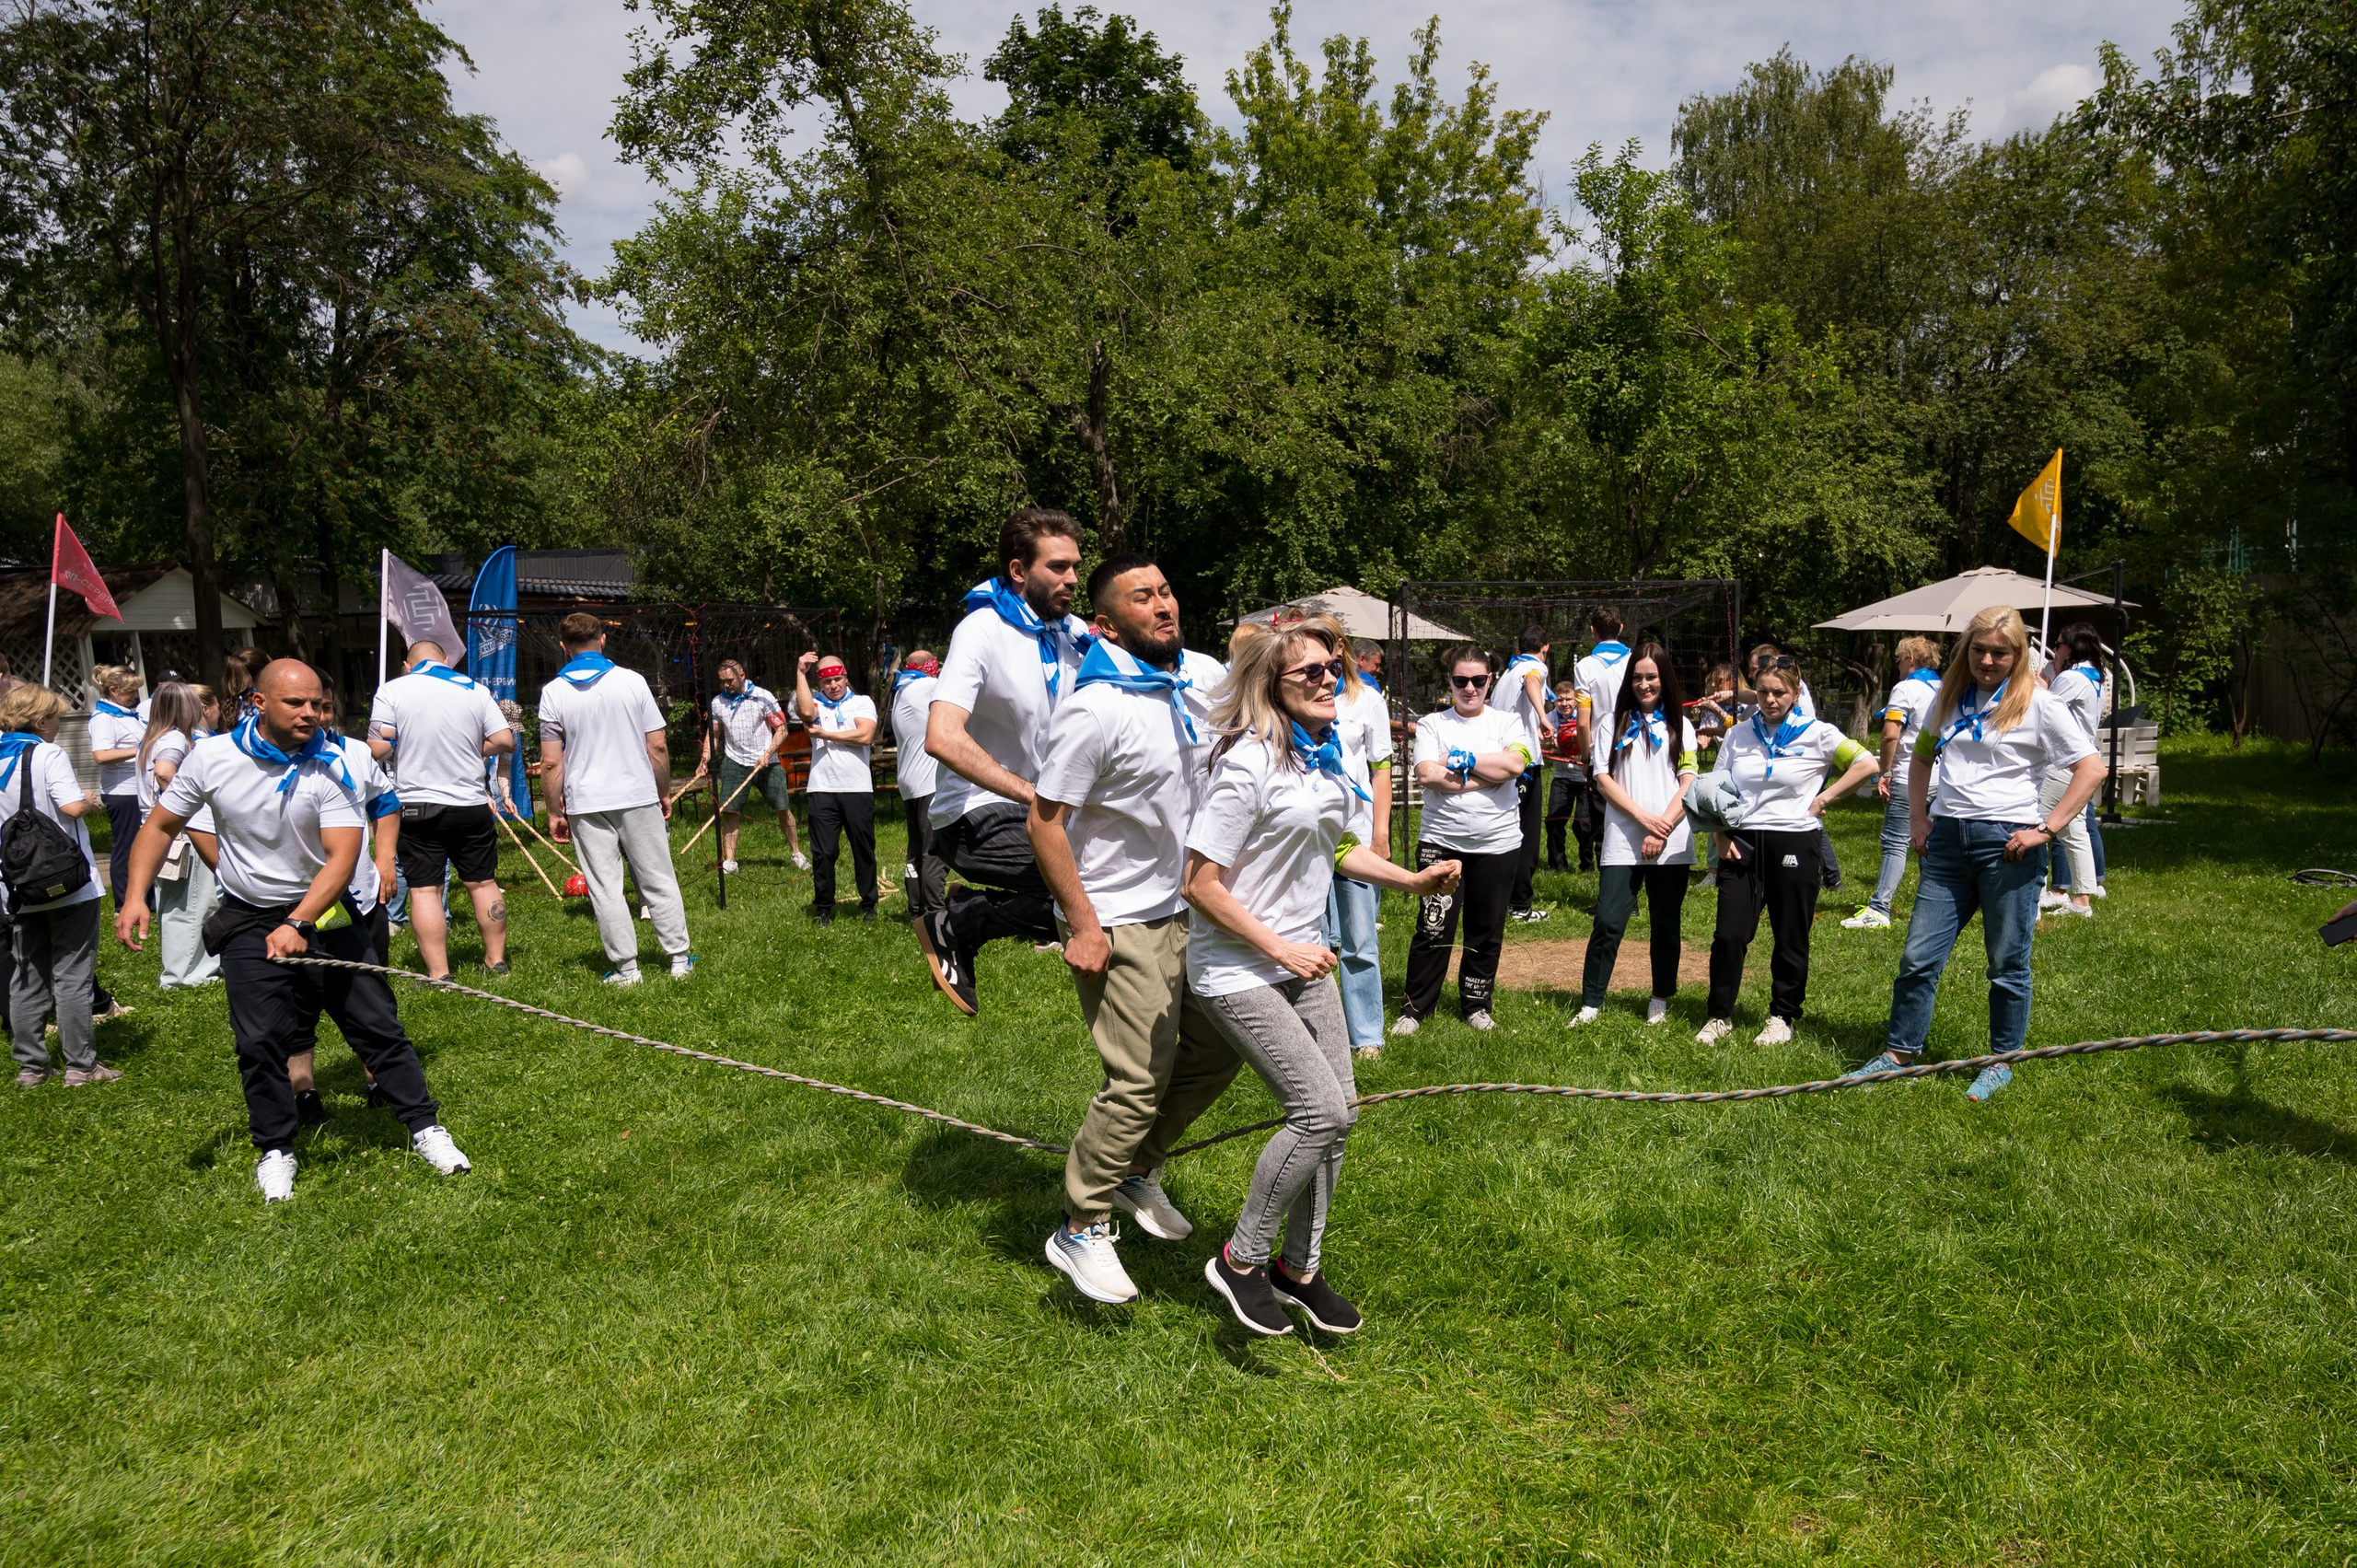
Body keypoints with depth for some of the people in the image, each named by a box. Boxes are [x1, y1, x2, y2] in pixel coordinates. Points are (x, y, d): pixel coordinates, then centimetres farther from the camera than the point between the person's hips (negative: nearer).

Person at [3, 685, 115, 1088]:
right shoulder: (49, 755, -13)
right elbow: (72, 806, -23)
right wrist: (91, 801, -3)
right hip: (69, 885, -6)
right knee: (73, 976, 1)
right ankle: (80, 1065, 4)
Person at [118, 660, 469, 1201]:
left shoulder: (331, 766, -16)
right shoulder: (211, 756, -9)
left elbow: (342, 855, -23)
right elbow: (161, 825, 3)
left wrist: (299, 923, -34)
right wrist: (136, 896, -9)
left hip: (323, 913, -1)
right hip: (249, 922, 1)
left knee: (377, 1024, 0)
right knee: (260, 1042, -1)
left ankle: (425, 1126, 12)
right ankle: (275, 1149, 18)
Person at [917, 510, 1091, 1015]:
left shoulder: (1072, 632, 7)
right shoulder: (983, 630, -14)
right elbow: (943, 737, -27)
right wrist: (1034, 795, -30)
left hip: (1040, 810, 8)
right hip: (976, 819, -8)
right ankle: (957, 923, -6)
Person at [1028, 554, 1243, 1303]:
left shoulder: (1205, 675, 0)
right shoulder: (1096, 709, -21)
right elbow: (1043, 822, -19)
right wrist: (1083, 925, -20)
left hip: (1187, 909, 8)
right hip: (1119, 923, -8)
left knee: (1220, 1050, 15)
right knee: (1139, 1080, -7)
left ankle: (1135, 1171, 35)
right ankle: (1080, 1230, 11)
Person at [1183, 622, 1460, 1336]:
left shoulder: (1329, 756, 6)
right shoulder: (1249, 763, -20)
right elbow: (1201, 884, -20)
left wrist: (1412, 879, 9)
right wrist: (1279, 948, -19)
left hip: (1302, 959, 9)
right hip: (1238, 970, -8)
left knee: (1337, 1114, 9)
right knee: (1320, 1110, -14)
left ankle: (1300, 1267, 26)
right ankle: (1241, 1260, 5)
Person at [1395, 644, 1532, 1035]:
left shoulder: (1507, 723, 8)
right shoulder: (1432, 724, 5)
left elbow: (1515, 764, -13)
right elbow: (1427, 776, -11)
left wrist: (1459, 760, -10)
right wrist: (1487, 776, -10)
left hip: (1497, 843, 1)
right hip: (1441, 842, -1)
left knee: (1487, 932, 9)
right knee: (1433, 930, -2)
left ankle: (1476, 1005, 24)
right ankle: (1414, 1008, 9)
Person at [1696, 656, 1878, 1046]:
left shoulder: (1816, 734, 0)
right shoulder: (1738, 735, 10)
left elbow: (1867, 764, -3)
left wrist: (1823, 799, -6)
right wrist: (1721, 836, 1)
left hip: (1795, 845, -2)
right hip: (1742, 845, 3)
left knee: (1791, 940, 5)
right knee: (1729, 935, -2)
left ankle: (1782, 1017, 20)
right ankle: (1721, 1017, 10)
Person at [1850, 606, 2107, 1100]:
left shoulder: (2036, 702, -5)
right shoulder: (1950, 695, 10)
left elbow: (2092, 767, -9)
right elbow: (1922, 755, 24)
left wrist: (2046, 829, -15)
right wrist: (1918, 818, 12)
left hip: (2007, 842, -4)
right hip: (1947, 838, 5)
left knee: (2008, 963, 7)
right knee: (1919, 957, 4)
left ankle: (2002, 1063, 21)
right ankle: (1898, 1054, 14)